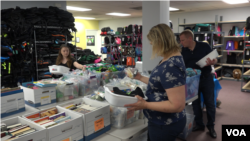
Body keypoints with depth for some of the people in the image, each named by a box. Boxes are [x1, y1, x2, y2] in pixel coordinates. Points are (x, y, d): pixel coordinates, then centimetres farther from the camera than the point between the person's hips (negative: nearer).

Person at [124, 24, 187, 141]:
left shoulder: (171, 66, -29)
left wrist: (145, 105, -28)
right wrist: (141, 78, 16)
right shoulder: (169, 60, 3)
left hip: (165, 124, -9)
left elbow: (177, 105, -30)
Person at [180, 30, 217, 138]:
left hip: (206, 78, -3)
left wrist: (211, 62, -27)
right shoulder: (183, 51, -2)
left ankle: (211, 126, 24)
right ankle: (199, 124, 29)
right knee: (195, 103, 11)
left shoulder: (204, 46, -11)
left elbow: (215, 60, -6)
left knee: (209, 103, 7)